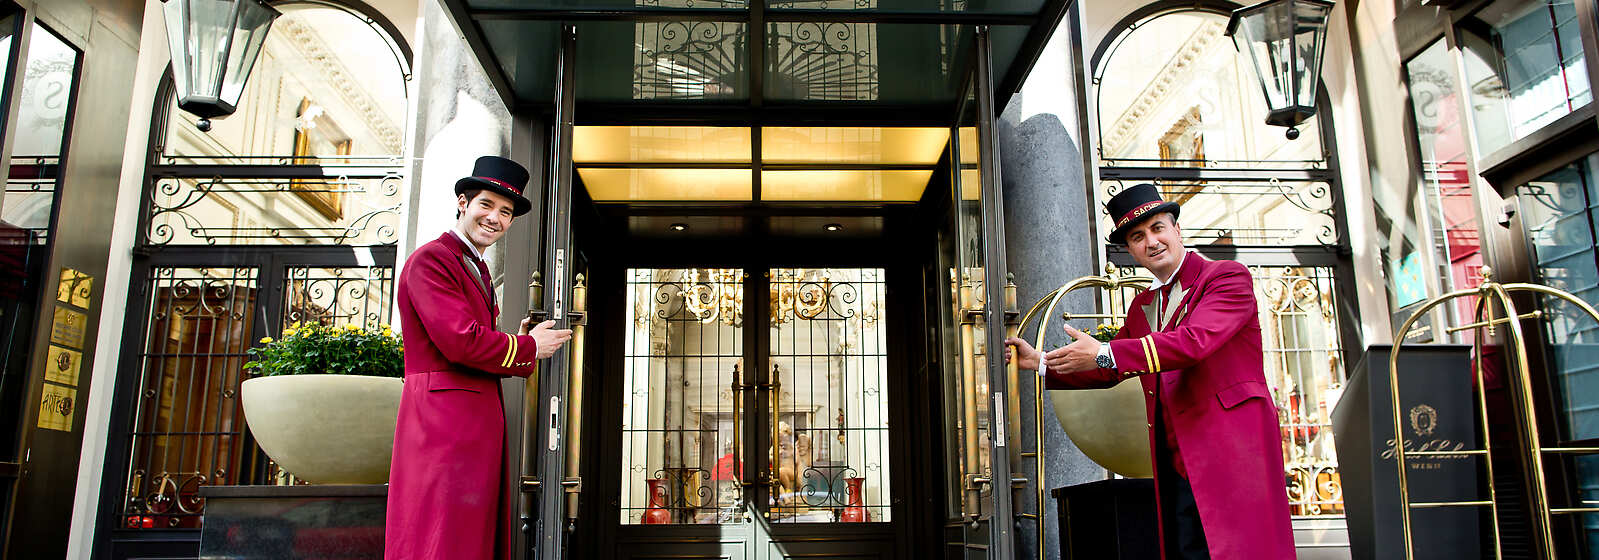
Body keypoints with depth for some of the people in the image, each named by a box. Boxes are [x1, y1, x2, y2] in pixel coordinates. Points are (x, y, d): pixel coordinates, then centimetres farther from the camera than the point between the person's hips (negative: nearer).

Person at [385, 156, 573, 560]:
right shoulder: (430, 260, -7)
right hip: (443, 417, -10)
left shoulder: (478, 271, 24)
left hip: (480, 420, 10)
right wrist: (528, 348, -4)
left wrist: (522, 348, 3)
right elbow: (461, 342, -18)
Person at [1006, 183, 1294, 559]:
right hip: (1177, 464, 6)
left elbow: (1193, 341, -19)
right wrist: (1040, 362, 11)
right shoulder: (1142, 307, 21)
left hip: (1233, 447, -6)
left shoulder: (1228, 277, -2)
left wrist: (1104, 353, -20)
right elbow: (1107, 371, 23)